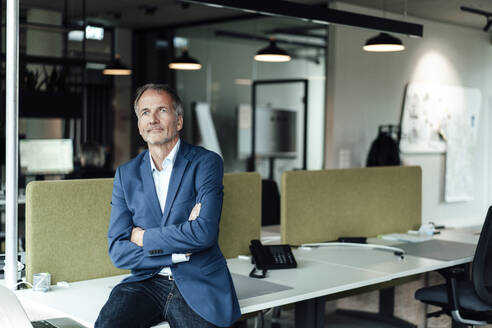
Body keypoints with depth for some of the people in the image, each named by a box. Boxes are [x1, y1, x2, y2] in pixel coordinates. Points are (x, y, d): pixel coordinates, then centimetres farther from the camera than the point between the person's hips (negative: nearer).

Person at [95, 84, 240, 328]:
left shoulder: (206, 163, 0)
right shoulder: (126, 174, 10)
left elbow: (204, 232, -14)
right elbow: (117, 251, 2)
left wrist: (143, 237, -6)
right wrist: (178, 250, -9)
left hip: (198, 284, -2)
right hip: (146, 281, 2)